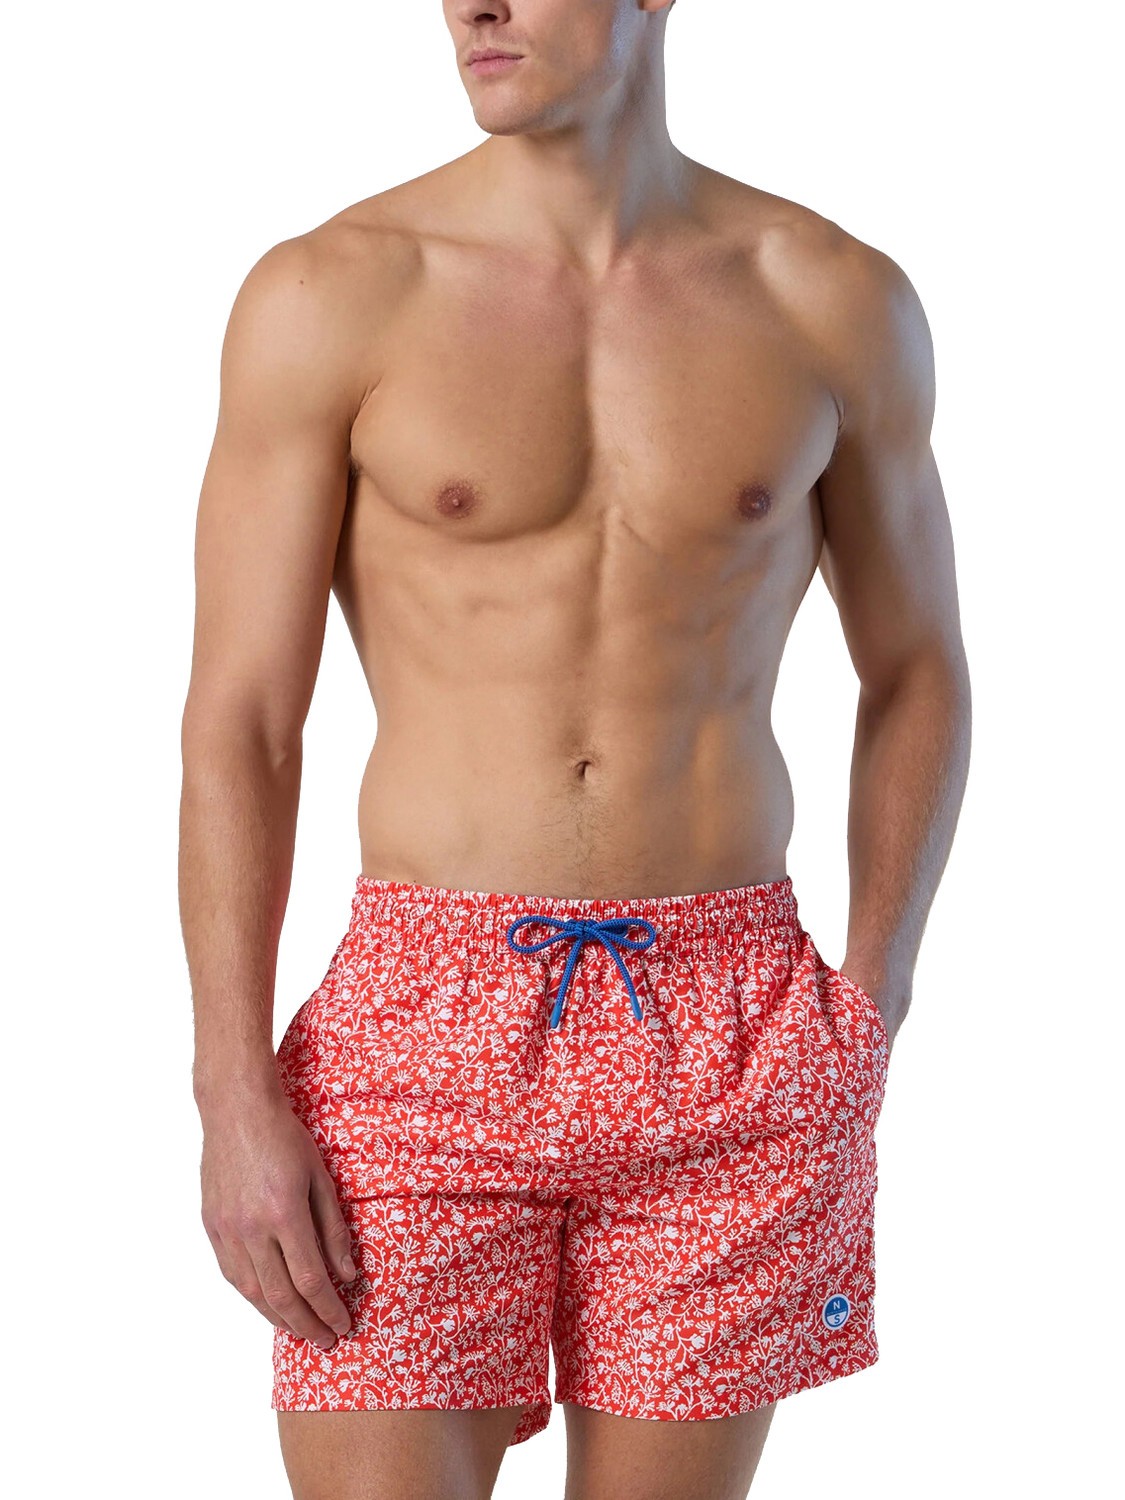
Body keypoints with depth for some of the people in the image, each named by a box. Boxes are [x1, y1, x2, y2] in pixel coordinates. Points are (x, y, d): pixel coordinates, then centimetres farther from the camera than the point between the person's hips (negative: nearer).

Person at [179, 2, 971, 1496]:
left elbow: (917, 670, 12)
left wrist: (872, 1020, 2)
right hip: (428, 1034, -1)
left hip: (726, 1044, 2)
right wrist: (235, 1098, -10)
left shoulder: (840, 303, 2)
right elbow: (238, 720, -4)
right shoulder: (328, 297, -4)